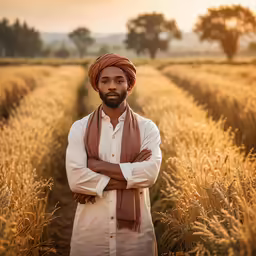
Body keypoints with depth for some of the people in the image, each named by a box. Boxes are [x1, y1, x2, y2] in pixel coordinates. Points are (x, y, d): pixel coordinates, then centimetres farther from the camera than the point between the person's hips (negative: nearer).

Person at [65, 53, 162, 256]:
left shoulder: (147, 127, 0)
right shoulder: (80, 128, 0)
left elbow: (150, 172, -15)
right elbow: (75, 178, -13)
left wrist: (98, 165, -14)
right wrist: (131, 175, -12)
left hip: (135, 232, 0)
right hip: (90, 232, 0)